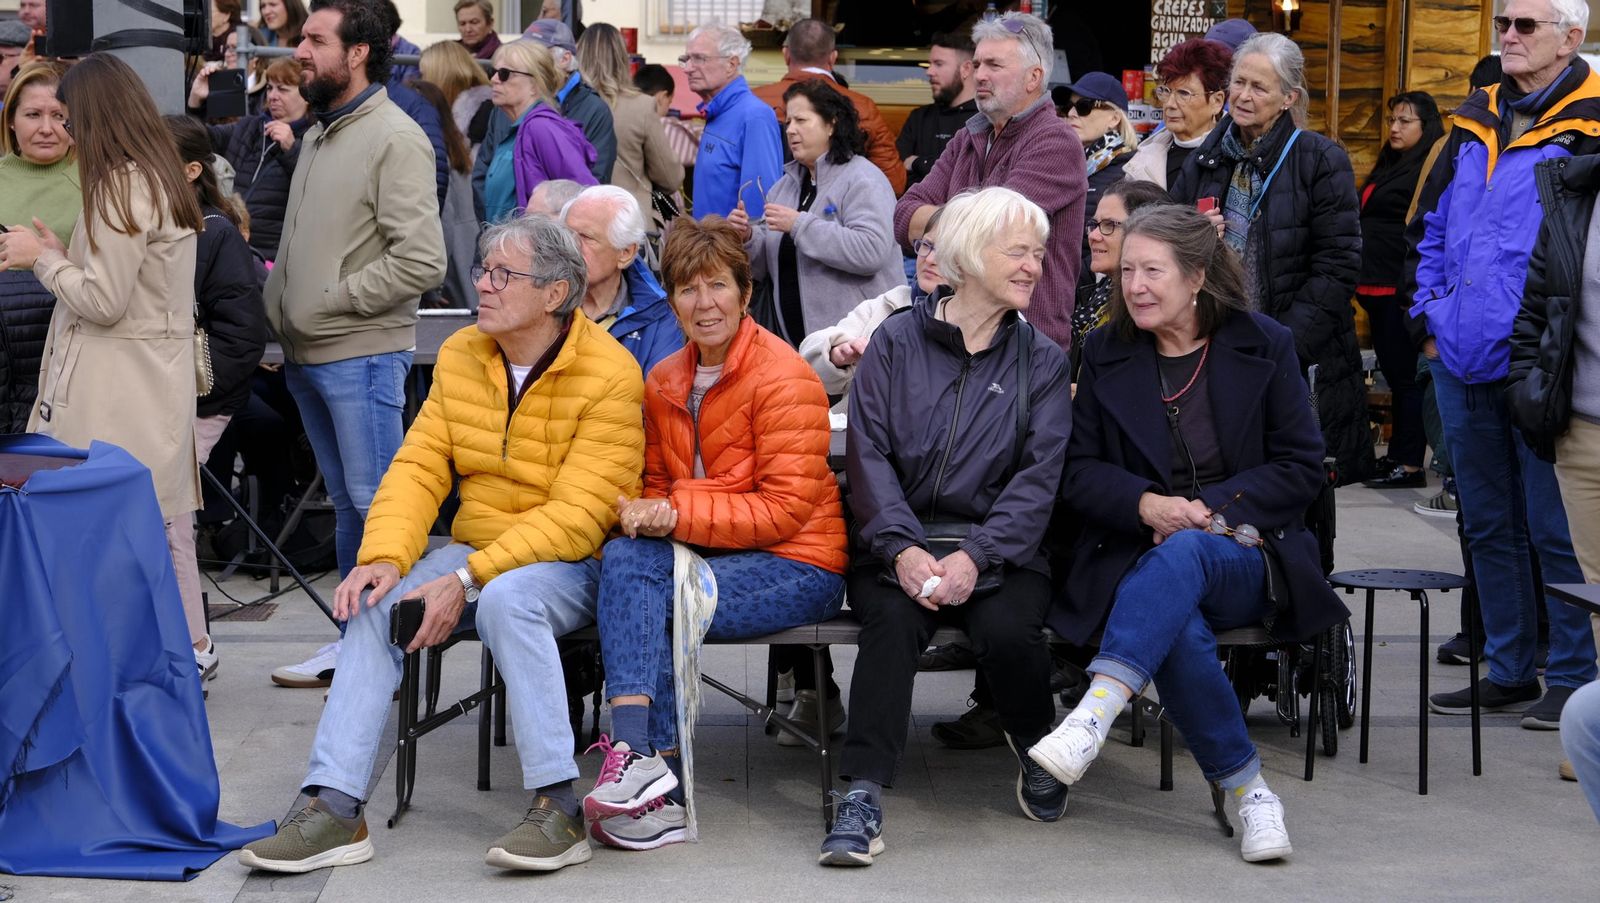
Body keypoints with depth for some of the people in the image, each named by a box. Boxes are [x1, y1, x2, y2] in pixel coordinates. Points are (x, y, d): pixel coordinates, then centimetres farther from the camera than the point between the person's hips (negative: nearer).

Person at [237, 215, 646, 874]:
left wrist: (468, 581, -26)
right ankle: (335, 811, -21)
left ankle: (558, 808, -30)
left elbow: (575, 516, -20)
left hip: (573, 563, -6)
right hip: (477, 548, 6)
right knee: (378, 603, -20)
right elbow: (419, 468, 3)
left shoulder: (609, 376, -14)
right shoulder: (460, 356, 7)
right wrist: (384, 556, -16)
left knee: (508, 598, -36)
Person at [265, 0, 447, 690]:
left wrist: (336, 298, -14)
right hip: (307, 352, 9)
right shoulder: (319, 134, 15)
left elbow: (422, 260, -20)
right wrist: (285, 315, 10)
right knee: (345, 502, 14)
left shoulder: (395, 139, -12)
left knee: (376, 502, -6)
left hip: (361, 355, -9)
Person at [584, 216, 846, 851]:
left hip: (799, 567, -6)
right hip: (699, 557, 6)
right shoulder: (663, 383, 11)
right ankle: (642, 763, -39)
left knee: (648, 604, -28)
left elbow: (786, 509, -15)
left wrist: (680, 513, -22)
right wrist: (642, 513, -7)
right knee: (625, 557, -27)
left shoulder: (783, 377, -11)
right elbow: (659, 485, 18)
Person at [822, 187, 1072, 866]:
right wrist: (902, 548, -18)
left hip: (1000, 545, 1)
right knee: (893, 616, -32)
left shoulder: (1041, 360, 10)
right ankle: (864, 798, -33)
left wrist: (975, 556, -18)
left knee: (1007, 630, -29)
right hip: (902, 537, 0)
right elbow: (869, 455, -1)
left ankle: (1035, 747, 2)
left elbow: (1039, 476, -1)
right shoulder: (896, 342, 8)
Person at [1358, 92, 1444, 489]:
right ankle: (1396, 455, 21)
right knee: (1394, 375, 14)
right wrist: (1363, 284, 19)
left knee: (1406, 375, -5)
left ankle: (1410, 465, -2)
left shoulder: (1430, 170, -11)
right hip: (1378, 289, 10)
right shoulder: (1389, 166, 19)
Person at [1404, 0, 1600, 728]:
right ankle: (1506, 671, 24)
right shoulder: (1475, 124, 13)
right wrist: (1426, 319, 12)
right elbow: (1427, 229, 21)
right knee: (1487, 525, 14)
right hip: (1465, 362, 7)